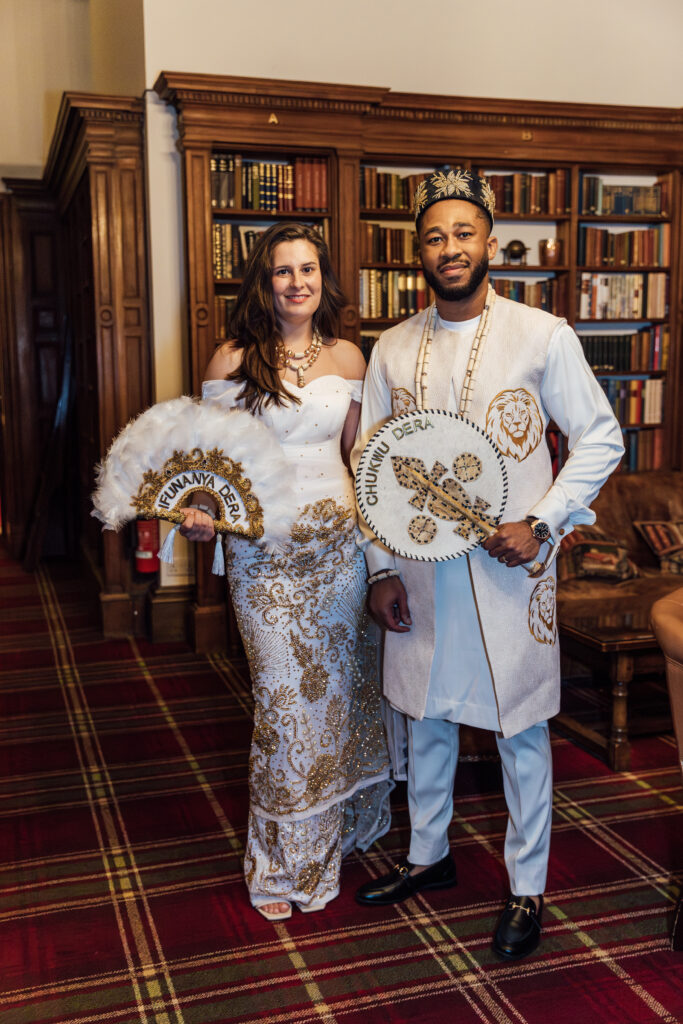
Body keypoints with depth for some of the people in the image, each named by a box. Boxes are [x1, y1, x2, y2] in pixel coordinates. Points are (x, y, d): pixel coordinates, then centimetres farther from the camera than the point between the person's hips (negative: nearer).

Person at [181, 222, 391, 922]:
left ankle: (335, 831, 34)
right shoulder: (232, 361, -3)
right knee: (285, 698, 0)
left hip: (340, 541, 4)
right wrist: (199, 512, -18)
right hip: (264, 545, -3)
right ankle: (282, 864, 20)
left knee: (342, 688, 11)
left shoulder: (347, 356, 7)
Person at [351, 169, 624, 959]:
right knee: (425, 718, 17)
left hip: (507, 568, -3)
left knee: (520, 729, 7)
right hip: (419, 570, 4)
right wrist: (380, 568, 0)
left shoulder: (542, 336, -6)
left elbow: (600, 438, -2)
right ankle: (428, 856, 38)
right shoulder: (392, 349, 4)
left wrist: (542, 523, -13)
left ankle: (526, 888, 26)